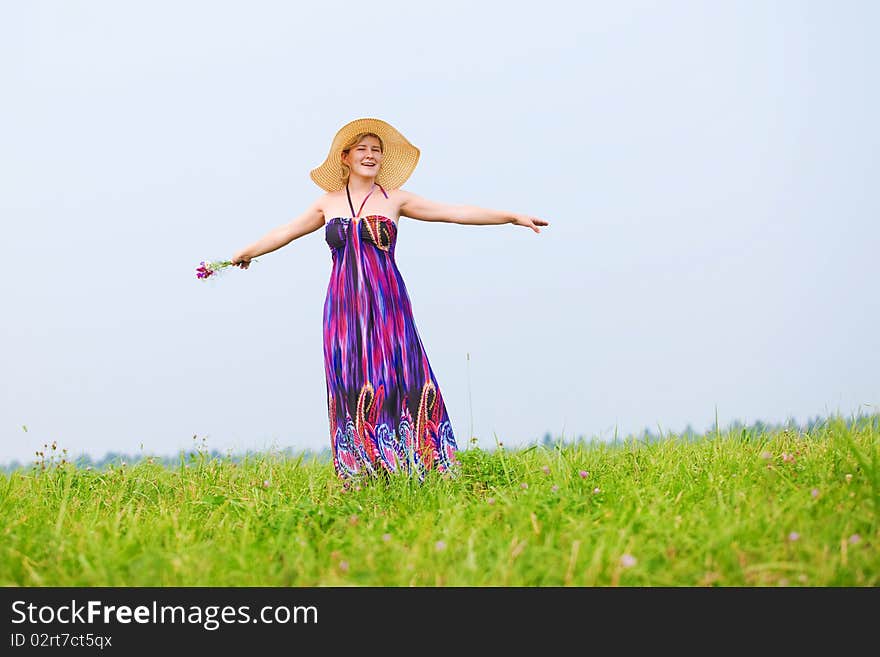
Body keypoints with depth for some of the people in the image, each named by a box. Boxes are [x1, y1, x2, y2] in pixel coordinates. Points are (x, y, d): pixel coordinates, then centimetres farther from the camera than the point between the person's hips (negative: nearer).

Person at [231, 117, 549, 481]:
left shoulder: (394, 199, 7)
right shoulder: (328, 203, 13)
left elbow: (456, 213, 6)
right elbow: (285, 232, 27)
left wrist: (512, 216, 2)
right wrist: (244, 253, 37)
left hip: (387, 304, -2)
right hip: (343, 306, 2)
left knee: (395, 380, -10)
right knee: (351, 386, -3)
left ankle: (403, 470, -8)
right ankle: (359, 475, -2)